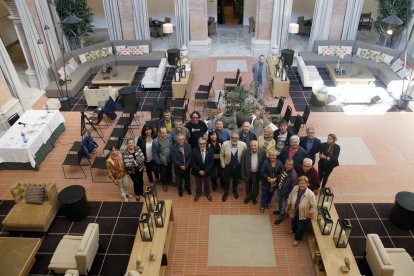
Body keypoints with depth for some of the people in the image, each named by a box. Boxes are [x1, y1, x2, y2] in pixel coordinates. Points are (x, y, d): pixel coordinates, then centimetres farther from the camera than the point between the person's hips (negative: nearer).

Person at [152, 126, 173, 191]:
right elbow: (154, 154, -16)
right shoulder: (155, 141, -26)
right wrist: (158, 162, -12)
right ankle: (164, 184, 47)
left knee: (170, 172, 27)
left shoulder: (169, 138, -16)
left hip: (170, 160, 3)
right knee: (163, 173, 20)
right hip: (162, 161, -3)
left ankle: (169, 181, 54)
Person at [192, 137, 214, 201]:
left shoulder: (210, 151, -17)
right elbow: (193, 163, -13)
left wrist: (205, 171, -18)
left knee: (207, 184, 24)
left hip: (207, 172, 1)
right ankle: (198, 194, 49)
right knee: (198, 184, 22)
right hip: (197, 172, -1)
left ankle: (208, 194, 50)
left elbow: (211, 163, -13)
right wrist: (199, 171, -19)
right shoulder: (194, 150, -18)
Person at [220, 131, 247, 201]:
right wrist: (223, 165, -3)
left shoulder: (243, 145, -21)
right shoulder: (225, 144, -20)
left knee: (236, 180, 24)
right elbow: (221, 155, -6)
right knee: (227, 181, 20)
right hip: (228, 167, -1)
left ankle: (235, 191, 53)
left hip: (238, 167, 1)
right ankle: (225, 193, 46)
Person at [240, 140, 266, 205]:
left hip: (257, 173, 0)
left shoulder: (262, 152, -19)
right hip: (248, 173, 0)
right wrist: (243, 175, -10)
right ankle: (248, 196, 50)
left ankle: (254, 197, 50)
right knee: (248, 186, 23)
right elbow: (242, 164, -13)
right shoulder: (245, 152, -21)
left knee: (255, 186, 23)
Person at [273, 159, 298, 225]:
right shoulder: (283, 168, -16)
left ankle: (281, 217, 42)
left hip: (285, 193, -6)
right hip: (279, 189, 6)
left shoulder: (293, 175, -35)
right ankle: (280, 211, 60)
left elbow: (293, 187, -25)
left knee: (284, 205, 16)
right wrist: (277, 185, 10)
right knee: (279, 201, 31)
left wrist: (288, 195, -16)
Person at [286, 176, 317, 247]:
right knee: (294, 223, 32)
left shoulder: (310, 194, -36)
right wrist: (288, 206, 8)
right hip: (294, 212, 4)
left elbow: (314, 206, -22)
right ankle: (294, 230, 67)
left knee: (300, 228, 20)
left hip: (304, 215, -4)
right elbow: (290, 196, -2)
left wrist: (309, 214, -15)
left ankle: (297, 239, 49)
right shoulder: (295, 188, -23)